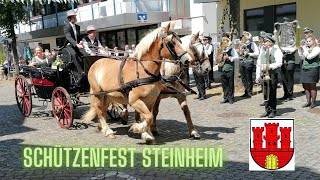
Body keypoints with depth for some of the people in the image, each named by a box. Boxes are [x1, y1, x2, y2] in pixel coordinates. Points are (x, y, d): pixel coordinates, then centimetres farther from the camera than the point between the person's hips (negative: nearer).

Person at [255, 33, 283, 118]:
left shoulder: (276, 50, -5)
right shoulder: (262, 50, 13)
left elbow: (279, 63, -14)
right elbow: (258, 63, 14)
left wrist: (269, 66, -24)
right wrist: (257, 76, 10)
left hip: (272, 74, -5)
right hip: (263, 74, 5)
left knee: (272, 93, 1)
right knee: (265, 93, 7)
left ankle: (273, 111, 13)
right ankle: (267, 110, 18)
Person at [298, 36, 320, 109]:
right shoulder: (306, 48, 14)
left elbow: (309, 56, -15)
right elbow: (302, 57, 16)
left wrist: (305, 49, -8)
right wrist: (300, 50, 6)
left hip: (313, 69, -6)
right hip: (304, 68, 6)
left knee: (312, 86, -1)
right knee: (306, 86, 7)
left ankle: (313, 102, 8)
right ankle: (308, 101, 16)